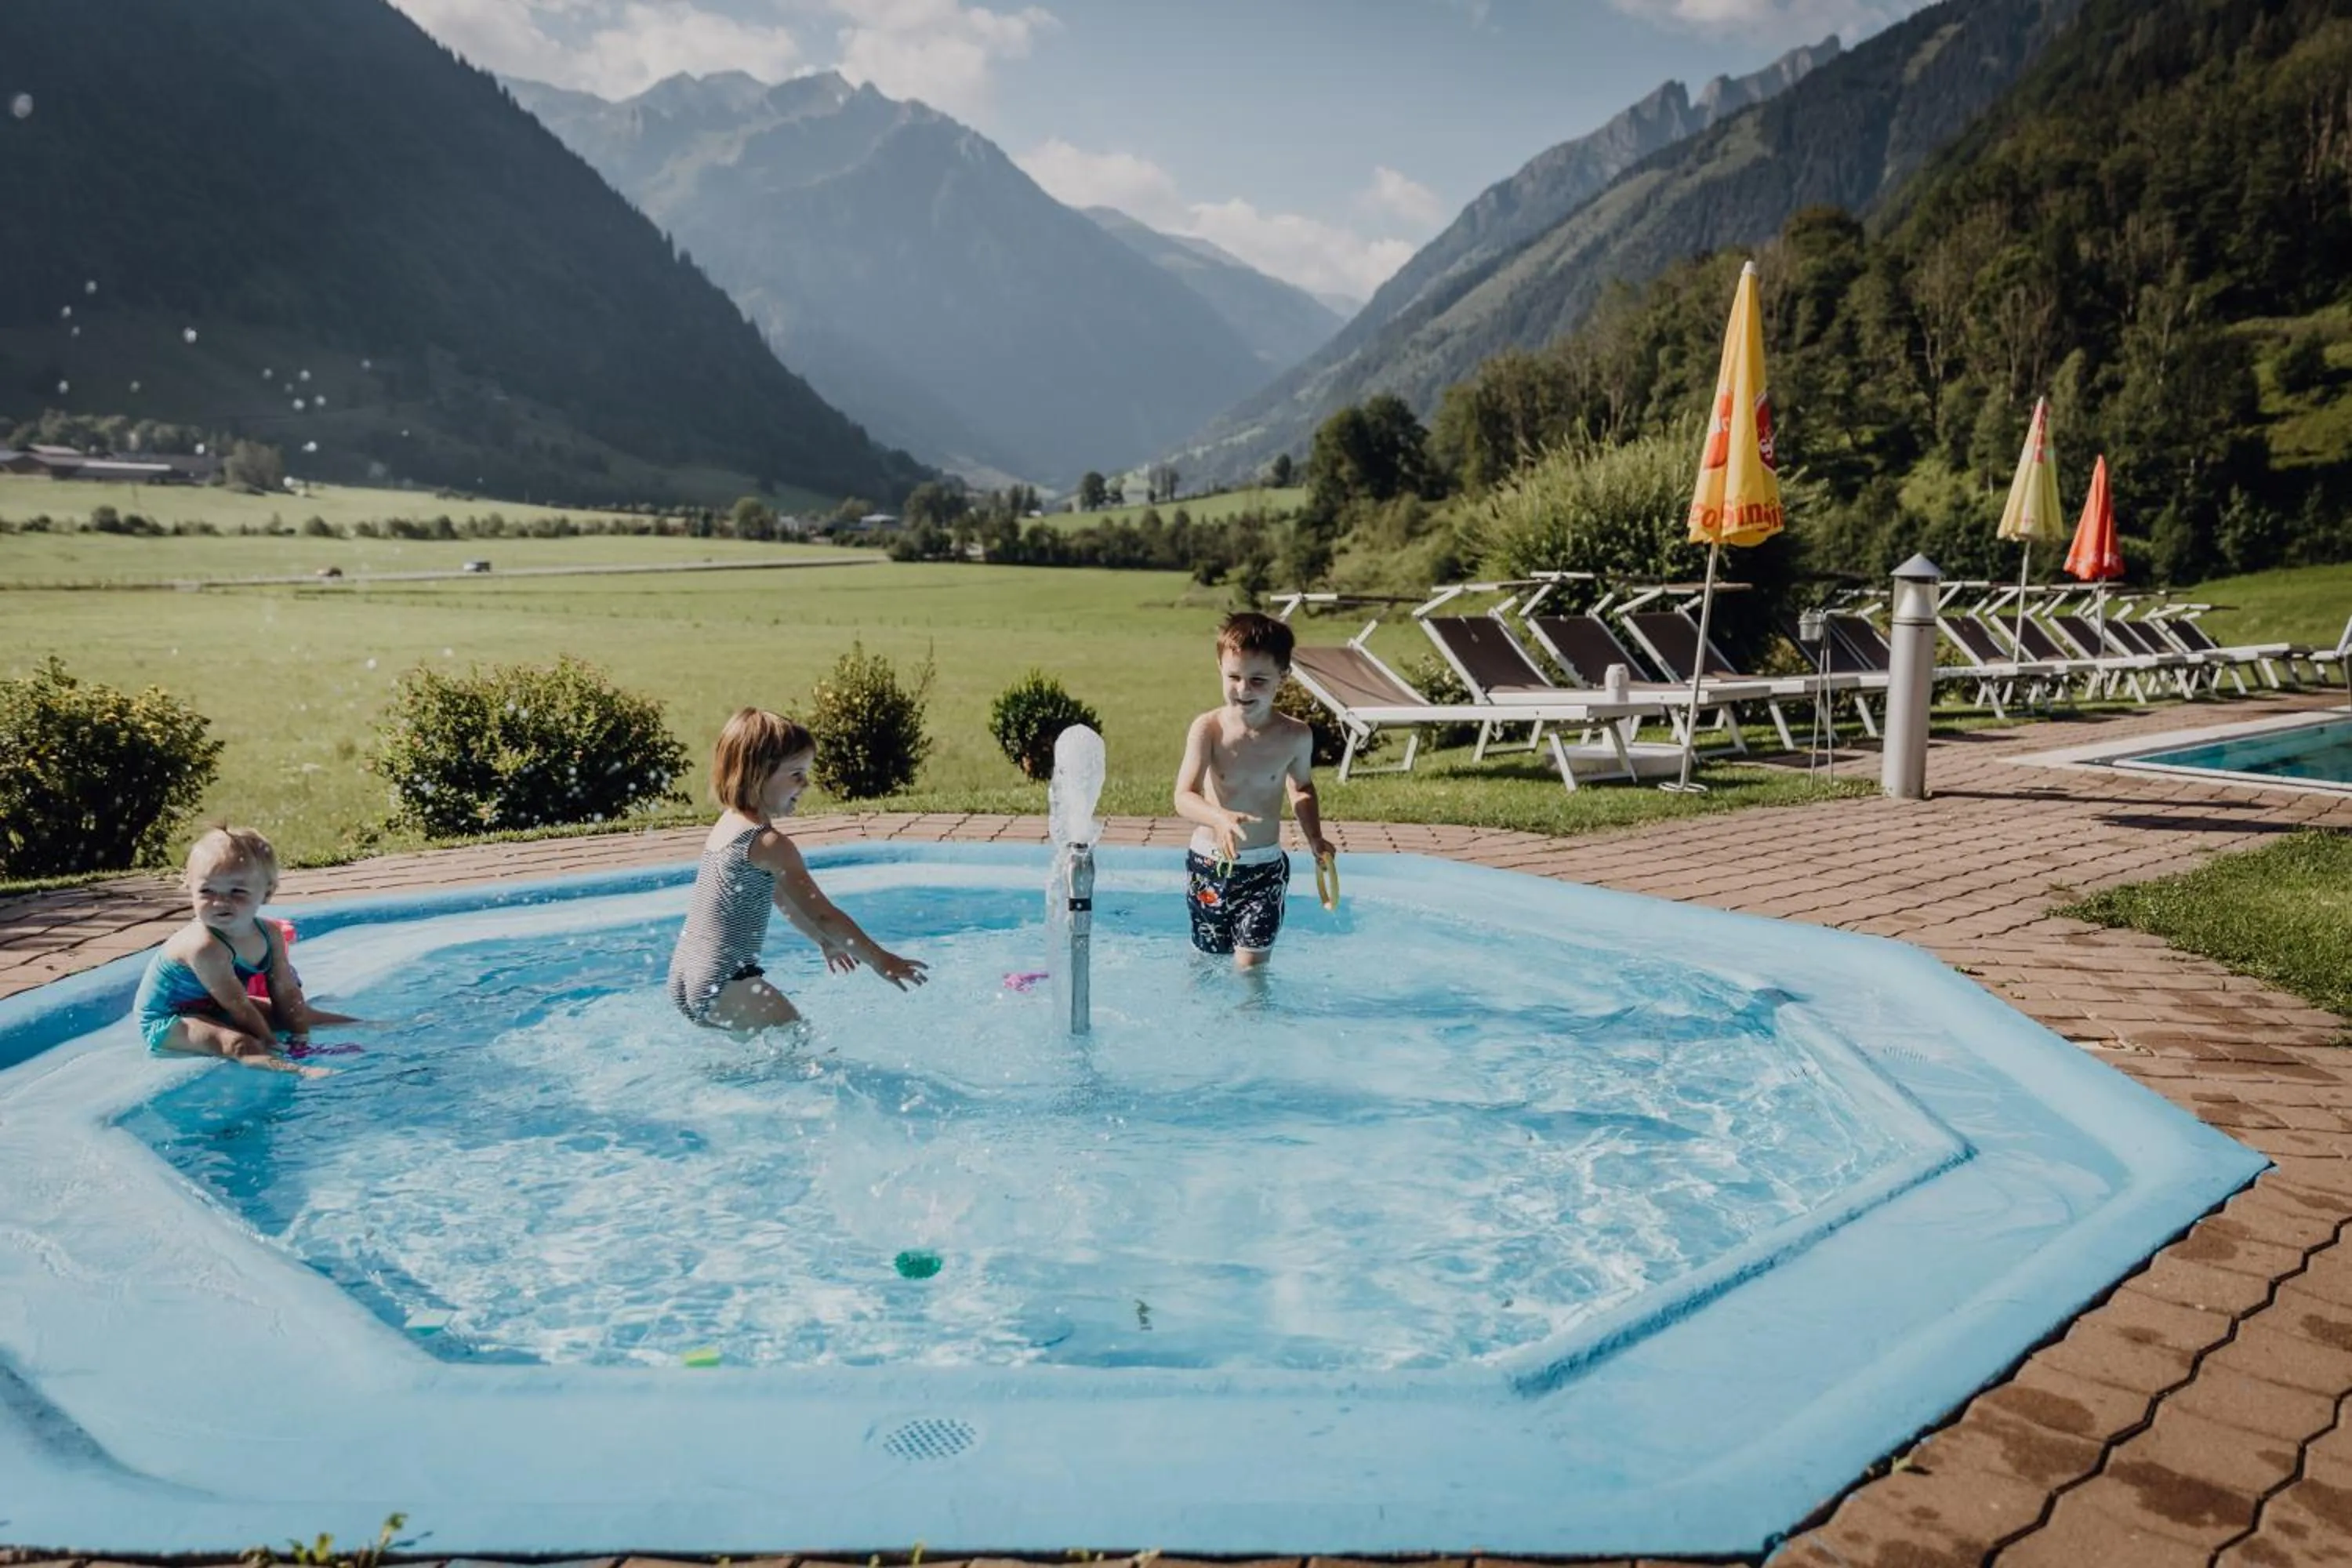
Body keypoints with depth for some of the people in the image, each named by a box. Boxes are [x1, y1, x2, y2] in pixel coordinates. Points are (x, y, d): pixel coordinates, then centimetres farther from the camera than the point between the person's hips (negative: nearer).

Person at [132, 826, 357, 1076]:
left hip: (216, 1010, 9)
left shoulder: (269, 933, -9)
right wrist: (271, 1044, -22)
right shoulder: (205, 946, -33)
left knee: (303, 1015, 13)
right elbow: (237, 1004, -27)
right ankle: (299, 1071, -54)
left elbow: (286, 992, -3)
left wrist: (300, 1036, -5)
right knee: (238, 1044, -34)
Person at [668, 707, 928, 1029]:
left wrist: (824, 941, 33)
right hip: (721, 986, -10)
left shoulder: (729, 825, 12)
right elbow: (821, 913, -15)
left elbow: (779, 896, 24)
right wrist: (881, 961, -8)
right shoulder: (769, 842, -17)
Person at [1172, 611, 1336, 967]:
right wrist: (1220, 818, -44)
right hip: (1208, 864, 0)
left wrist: (1314, 838, 0)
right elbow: (1184, 798, -25)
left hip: (1265, 867, 0)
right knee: (1207, 962, 15)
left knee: (1251, 965, -8)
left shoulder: (1296, 736, -8)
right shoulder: (1208, 729, -15)